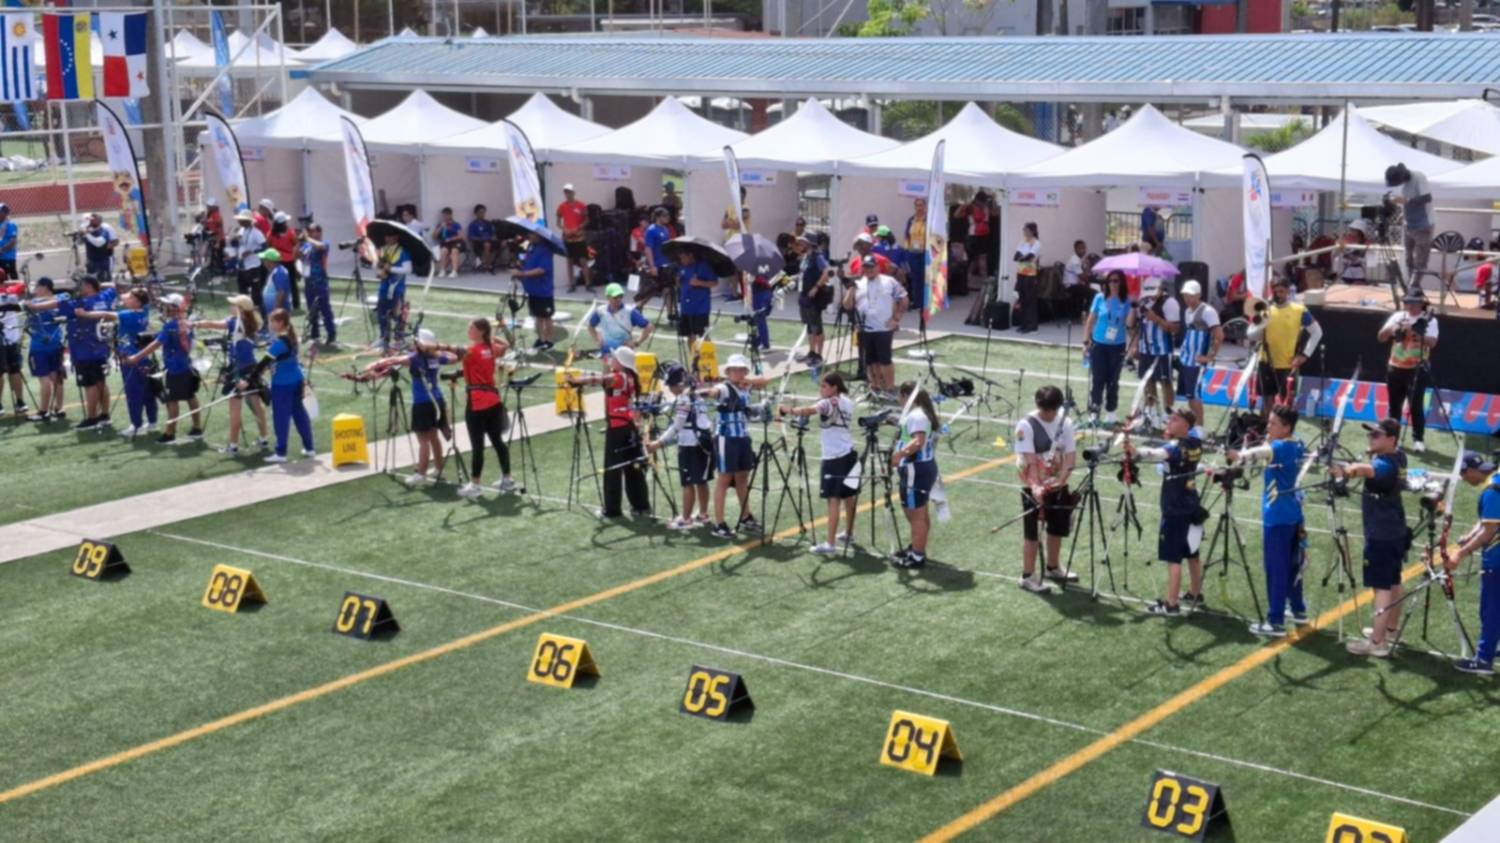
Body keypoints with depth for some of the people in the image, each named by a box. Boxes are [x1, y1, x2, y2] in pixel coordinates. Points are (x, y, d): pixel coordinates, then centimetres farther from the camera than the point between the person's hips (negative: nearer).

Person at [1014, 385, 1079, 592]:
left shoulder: (1066, 423, -1)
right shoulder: (1026, 425, -16)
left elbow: (1070, 455, -4)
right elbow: (1028, 459, -22)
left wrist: (1062, 479, -20)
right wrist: (1035, 485, -34)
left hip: (1058, 486, 6)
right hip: (1034, 487, -6)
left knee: (1058, 528, 17)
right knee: (1032, 532, 0)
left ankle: (1053, 568, 36)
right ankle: (1028, 576, 9)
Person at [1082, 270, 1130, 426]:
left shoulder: (1126, 302, -2)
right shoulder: (1100, 298, -3)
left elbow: (1129, 323, -3)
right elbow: (1090, 320, 1)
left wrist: (1134, 308, -16)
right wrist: (1086, 342, -2)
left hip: (1117, 346, 1)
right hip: (1098, 344, -1)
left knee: (1113, 381, 8)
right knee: (1097, 379, -2)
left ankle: (1110, 414, 18)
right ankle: (1093, 412, 3)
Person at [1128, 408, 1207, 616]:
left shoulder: (1176, 447, -20)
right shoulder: (1195, 443, 5)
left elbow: (1157, 454, -43)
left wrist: (1136, 452, -59)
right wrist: (1171, 437, 9)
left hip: (1175, 510, -9)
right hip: (1191, 507, 9)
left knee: (1173, 557, -8)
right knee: (1192, 553, 20)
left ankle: (1171, 604, -9)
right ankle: (1196, 594, 33)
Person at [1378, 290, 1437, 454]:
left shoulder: (1429, 319, -4)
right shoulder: (1398, 316, 6)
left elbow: (1432, 342, -18)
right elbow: (1381, 337, 3)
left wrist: (1414, 332, -28)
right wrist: (1392, 327, -16)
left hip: (1417, 369, -4)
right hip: (1395, 367, 4)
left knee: (1416, 405, -8)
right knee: (1394, 404, 10)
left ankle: (1418, 439, -1)